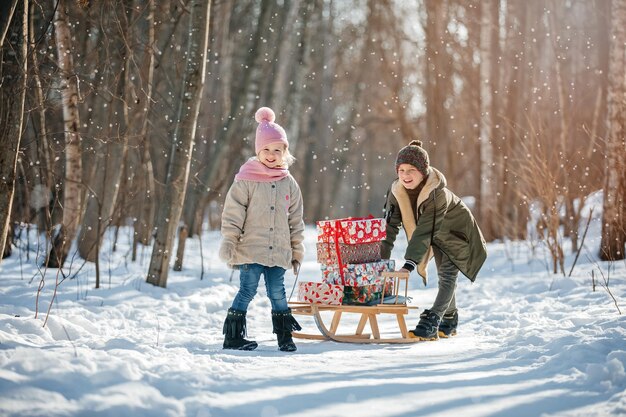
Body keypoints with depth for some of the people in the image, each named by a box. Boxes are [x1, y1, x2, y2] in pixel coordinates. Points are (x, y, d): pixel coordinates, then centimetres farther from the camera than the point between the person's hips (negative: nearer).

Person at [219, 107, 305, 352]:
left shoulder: (289, 183, 10)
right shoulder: (246, 179, -3)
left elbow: (296, 220, 15)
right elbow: (232, 215, -4)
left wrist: (297, 251, 15)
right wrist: (229, 245, -8)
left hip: (278, 252, 3)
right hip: (251, 249, -3)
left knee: (278, 293, 5)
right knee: (247, 291, -3)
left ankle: (284, 336, 16)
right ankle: (233, 336, 7)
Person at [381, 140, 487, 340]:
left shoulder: (438, 193, -40)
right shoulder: (396, 191, -22)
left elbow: (424, 231, -44)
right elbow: (390, 225, -24)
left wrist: (409, 264, -49)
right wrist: (381, 259, -33)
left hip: (456, 232, -6)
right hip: (437, 237, 6)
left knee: (447, 274, -19)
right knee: (444, 276, 17)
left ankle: (430, 322, -26)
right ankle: (449, 320, 32)